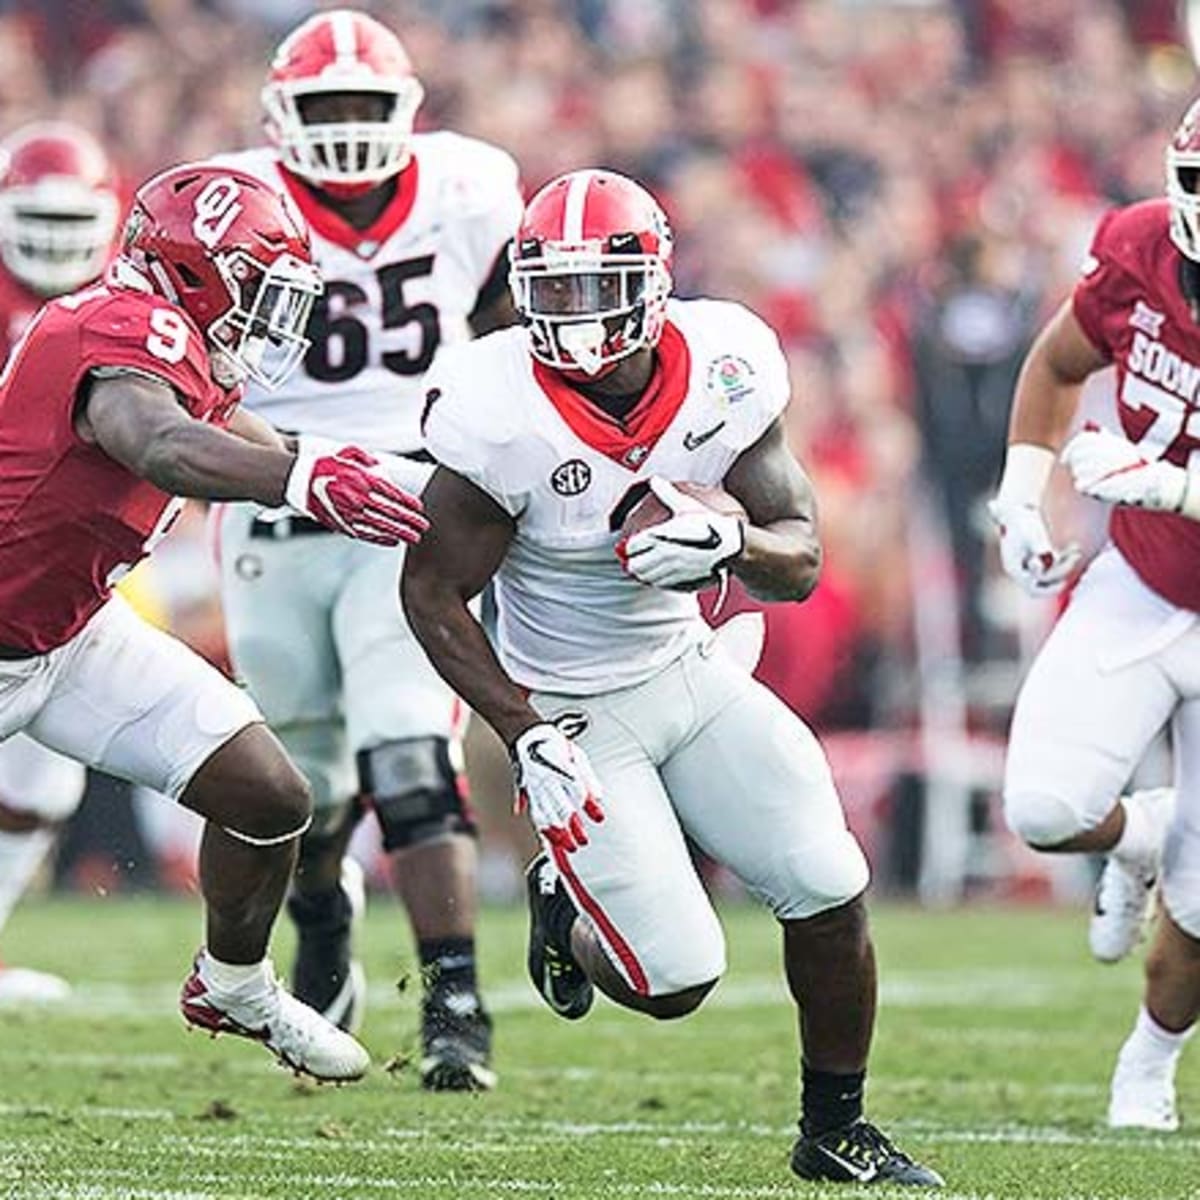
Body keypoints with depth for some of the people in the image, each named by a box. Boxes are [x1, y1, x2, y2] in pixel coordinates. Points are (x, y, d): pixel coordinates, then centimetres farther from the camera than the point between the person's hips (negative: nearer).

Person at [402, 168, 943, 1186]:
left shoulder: (723, 372, -12)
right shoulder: (501, 418, -24)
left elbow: (801, 563, -8)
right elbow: (433, 592, -14)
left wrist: (730, 542, -31)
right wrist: (525, 734, -21)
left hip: (692, 671, 4)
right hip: (573, 711, -4)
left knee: (829, 891, -6)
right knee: (677, 980, -9)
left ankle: (836, 1132, 15)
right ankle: (564, 909, 26)